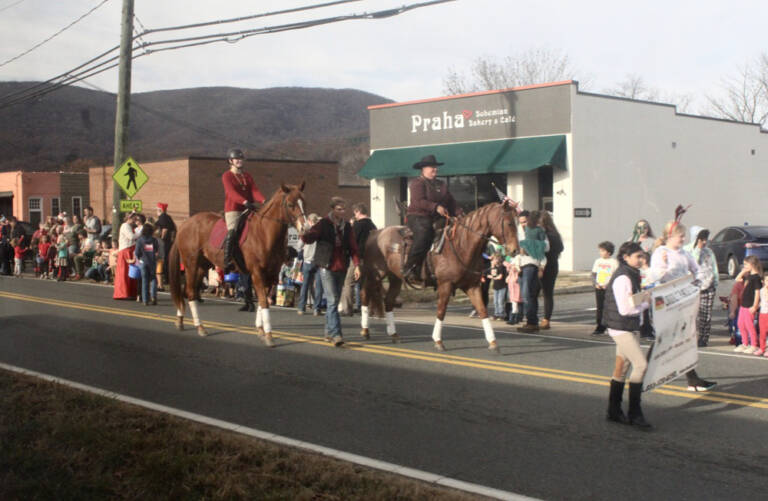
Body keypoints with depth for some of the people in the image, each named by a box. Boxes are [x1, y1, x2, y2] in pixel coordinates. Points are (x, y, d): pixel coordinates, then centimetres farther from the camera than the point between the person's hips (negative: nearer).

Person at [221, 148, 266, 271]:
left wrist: (263, 201, -17)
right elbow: (231, 192, -15)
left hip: (248, 210, 6)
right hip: (232, 210, -6)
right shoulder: (227, 176, 2)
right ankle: (227, 261, -28)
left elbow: (254, 191, 5)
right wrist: (244, 202, -32)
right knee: (232, 231, -28)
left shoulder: (247, 176, 19)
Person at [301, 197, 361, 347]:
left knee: (334, 301, 13)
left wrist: (357, 265, -1)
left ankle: (329, 330, 26)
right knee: (332, 301, -12)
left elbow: (353, 247, 10)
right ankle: (336, 334, -16)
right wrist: (305, 235, -40)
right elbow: (308, 238, -16)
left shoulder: (347, 226, 9)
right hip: (327, 267, -5)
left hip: (341, 268, 5)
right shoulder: (324, 224, -6)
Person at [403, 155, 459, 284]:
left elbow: (451, 201, 22)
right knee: (424, 232, -37)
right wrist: (436, 207, -25)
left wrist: (452, 214, 4)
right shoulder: (417, 183, -1)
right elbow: (419, 201, -16)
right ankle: (408, 269, -35)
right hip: (418, 216, -7)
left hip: (437, 218, 7)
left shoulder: (441, 185, 23)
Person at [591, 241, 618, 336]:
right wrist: (595, 283, -4)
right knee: (599, 308, 6)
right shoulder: (598, 261, 10)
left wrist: (607, 285, -17)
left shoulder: (614, 262, -3)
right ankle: (599, 327, 12)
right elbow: (593, 274, 14)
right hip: (599, 288, 4)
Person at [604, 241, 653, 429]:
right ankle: (634, 413, -7)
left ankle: (614, 411, 21)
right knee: (641, 364, -12)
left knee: (621, 368, 13)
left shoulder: (631, 276, 14)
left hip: (628, 328, 10)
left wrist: (645, 297, 1)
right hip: (621, 328, -10)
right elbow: (625, 309, -22)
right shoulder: (622, 278, -18)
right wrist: (646, 303, -9)